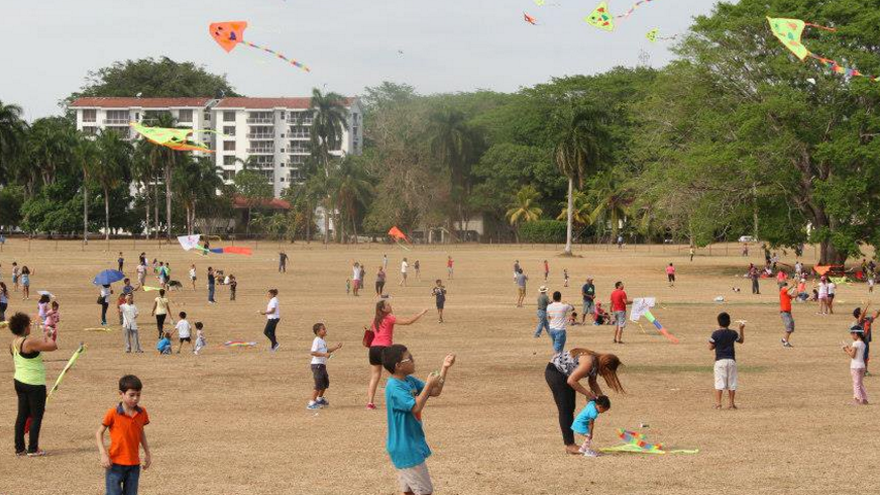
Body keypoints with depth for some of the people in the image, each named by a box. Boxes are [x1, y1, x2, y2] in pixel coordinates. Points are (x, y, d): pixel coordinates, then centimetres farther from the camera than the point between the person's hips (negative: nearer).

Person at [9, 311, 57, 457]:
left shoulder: (14, 344, 5)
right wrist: (46, 338, -1)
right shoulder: (29, 342, -21)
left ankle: (19, 448, 16)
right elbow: (53, 346, -20)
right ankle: (33, 449, 5)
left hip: (19, 382, 8)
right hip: (34, 385, -8)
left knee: (22, 415, 13)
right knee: (37, 416, 2)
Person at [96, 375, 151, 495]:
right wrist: (103, 454, -13)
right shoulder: (113, 413, -11)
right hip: (115, 463, -4)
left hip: (134, 464, 4)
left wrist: (147, 453, 16)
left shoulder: (142, 413, 1)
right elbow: (99, 433, -3)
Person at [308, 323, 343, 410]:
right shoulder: (317, 341, -16)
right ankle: (312, 403, -9)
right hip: (317, 364, -10)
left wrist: (336, 347, 16)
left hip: (322, 365, 10)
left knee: (325, 383, 22)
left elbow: (327, 350, 26)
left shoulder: (322, 341, 14)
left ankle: (320, 399, 41)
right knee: (319, 385, -12)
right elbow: (313, 352, -25)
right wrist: (324, 354, -31)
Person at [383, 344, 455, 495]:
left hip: (412, 445, 9)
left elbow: (435, 392, 11)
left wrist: (445, 368, 1)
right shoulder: (394, 387, -22)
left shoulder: (410, 381, 6)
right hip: (405, 448, -9)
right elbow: (416, 407, -31)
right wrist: (429, 384, -23)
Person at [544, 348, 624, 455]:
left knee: (570, 409, 9)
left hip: (564, 374, 10)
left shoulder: (596, 363, -1)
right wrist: (587, 393, -20)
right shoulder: (589, 362, -29)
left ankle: (570, 444, 13)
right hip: (554, 372, -10)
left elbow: (592, 382, 12)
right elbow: (571, 381, -28)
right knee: (565, 410, -9)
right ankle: (570, 445, -7)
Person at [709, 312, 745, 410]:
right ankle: (731, 403, 13)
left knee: (719, 383, -3)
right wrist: (742, 329, 28)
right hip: (731, 360, 3)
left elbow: (710, 347, -3)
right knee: (731, 383, 9)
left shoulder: (716, 334, -7)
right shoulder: (733, 334, 2)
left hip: (720, 361, -3)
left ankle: (718, 403, -9)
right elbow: (741, 340, 21)